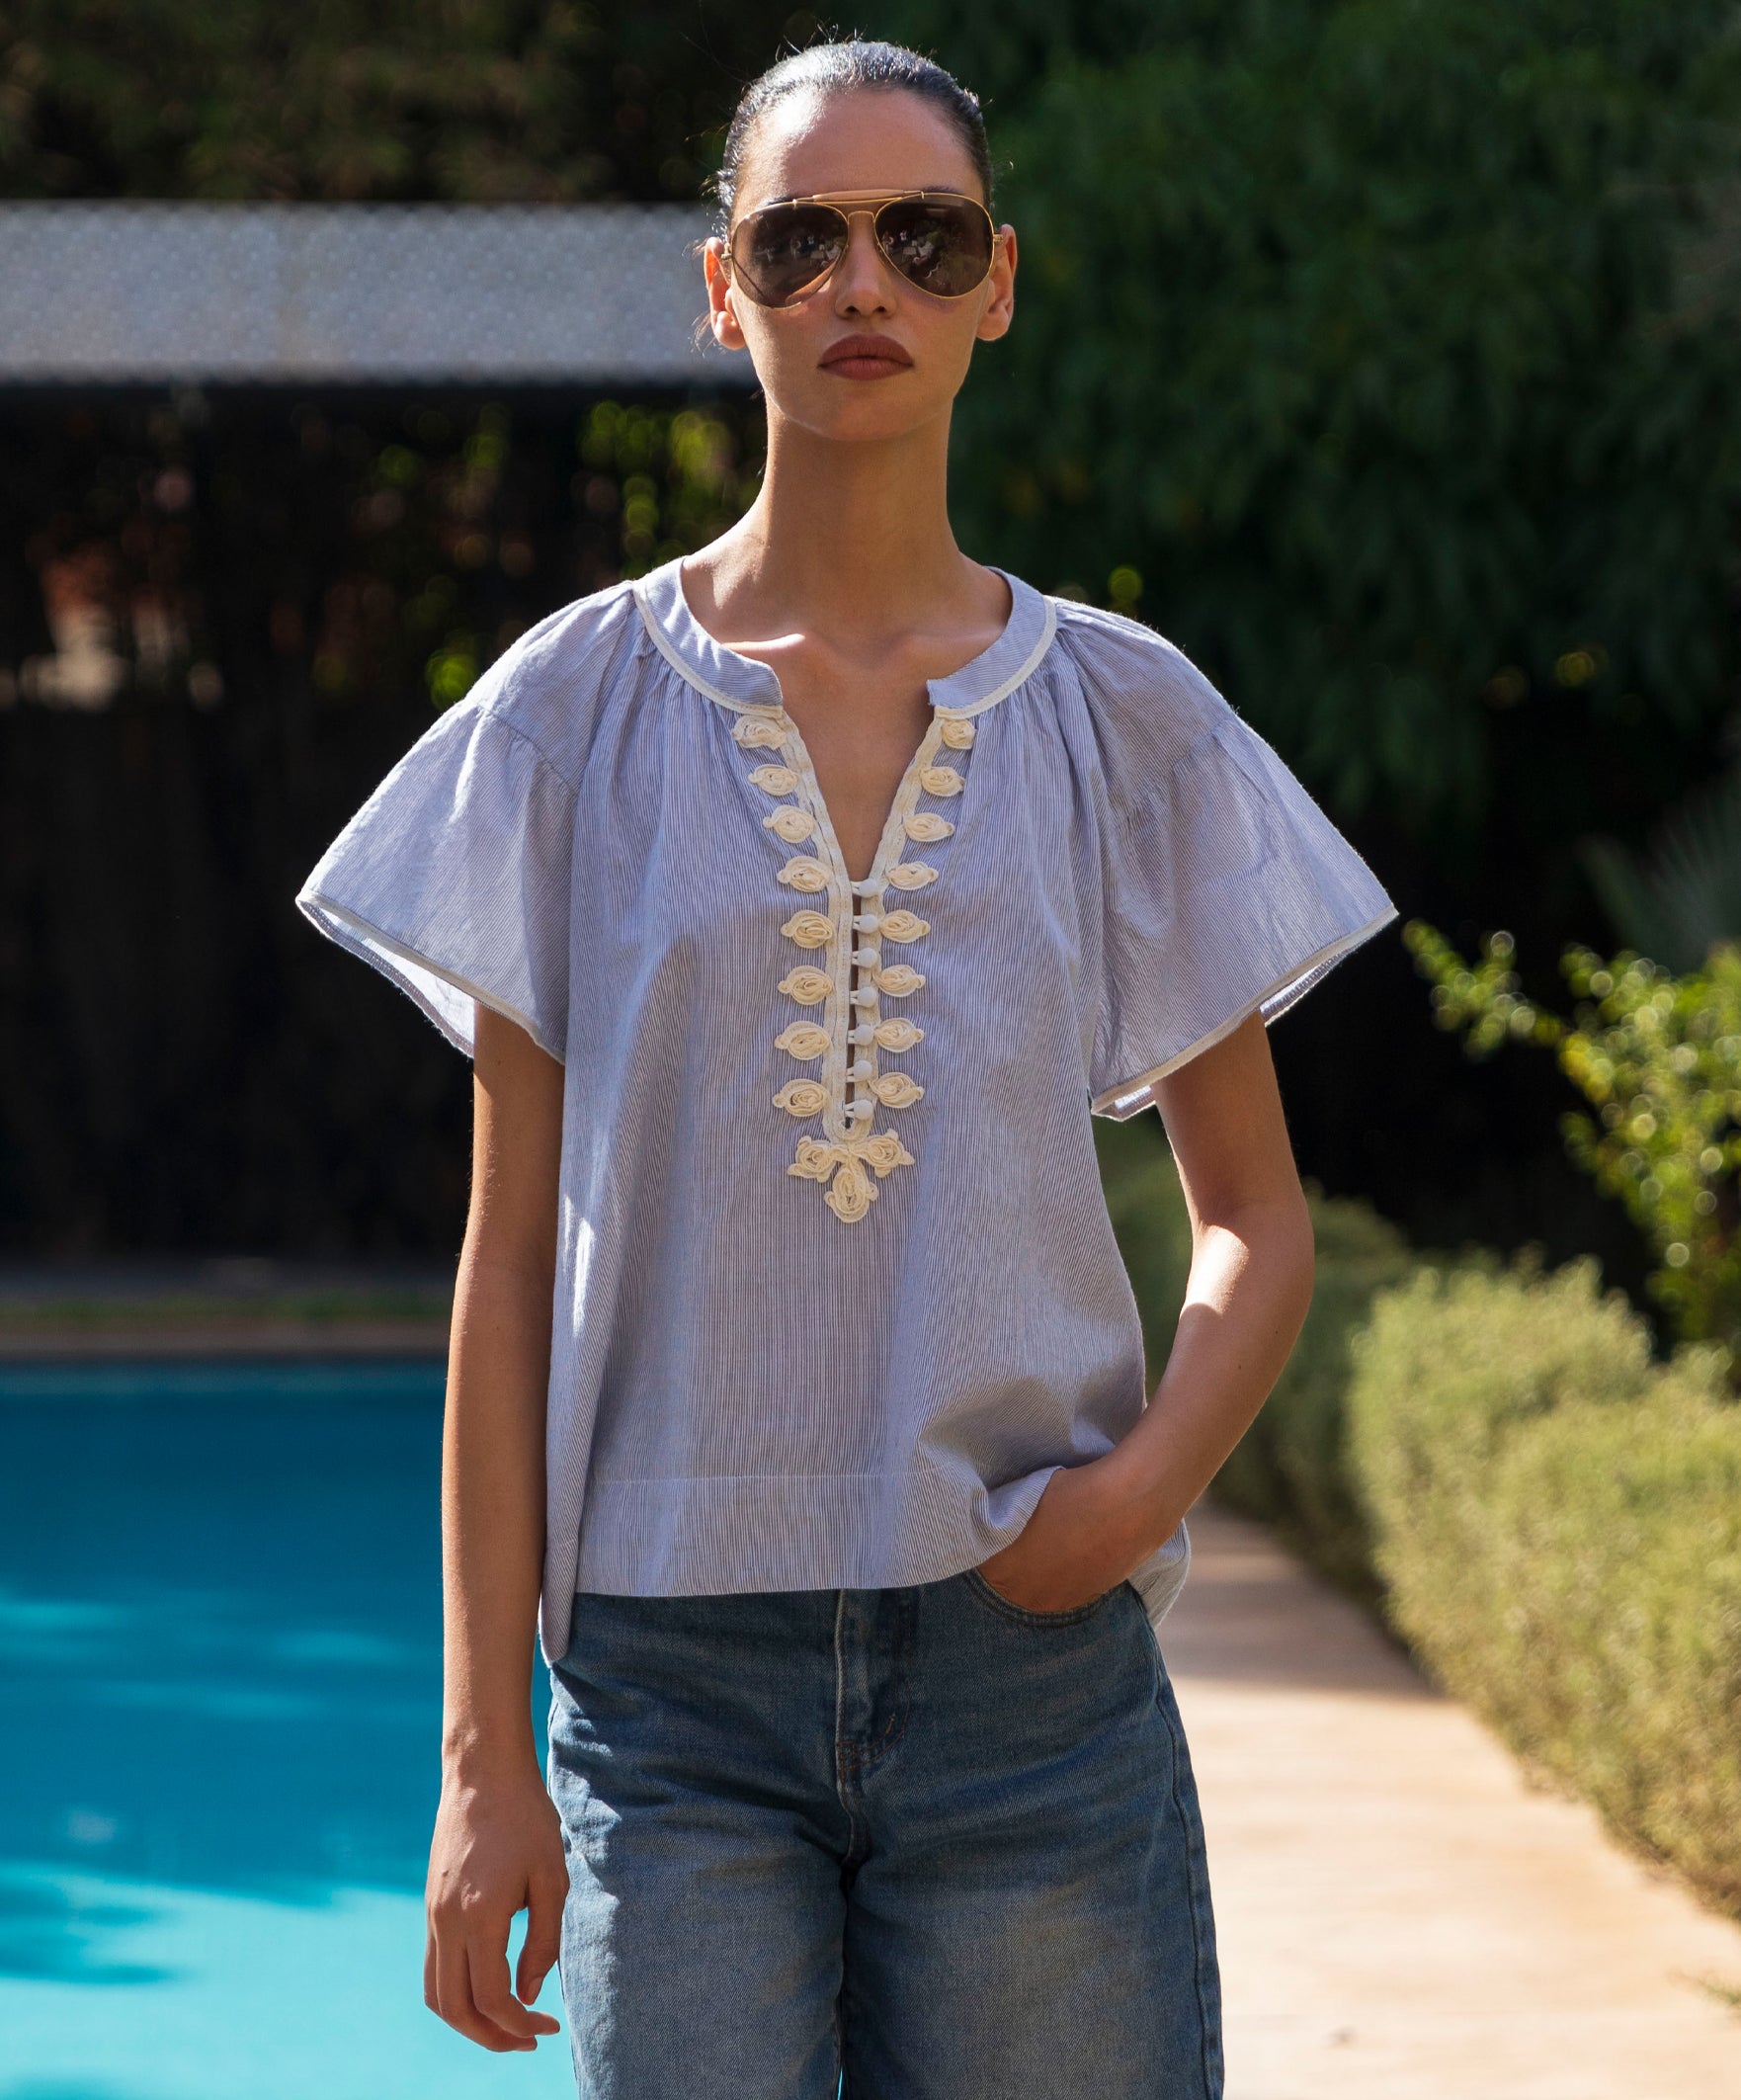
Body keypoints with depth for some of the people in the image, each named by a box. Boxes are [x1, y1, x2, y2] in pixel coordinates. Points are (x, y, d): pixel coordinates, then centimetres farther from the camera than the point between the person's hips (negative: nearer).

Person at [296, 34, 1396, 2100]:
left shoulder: (1125, 718, 6)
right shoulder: (580, 708, 3)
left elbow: (1258, 1215, 12)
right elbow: (510, 1254, 3)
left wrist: (1155, 1471, -9)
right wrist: (483, 1745, -2)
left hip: (1030, 1659, 1)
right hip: (675, 1673, -1)